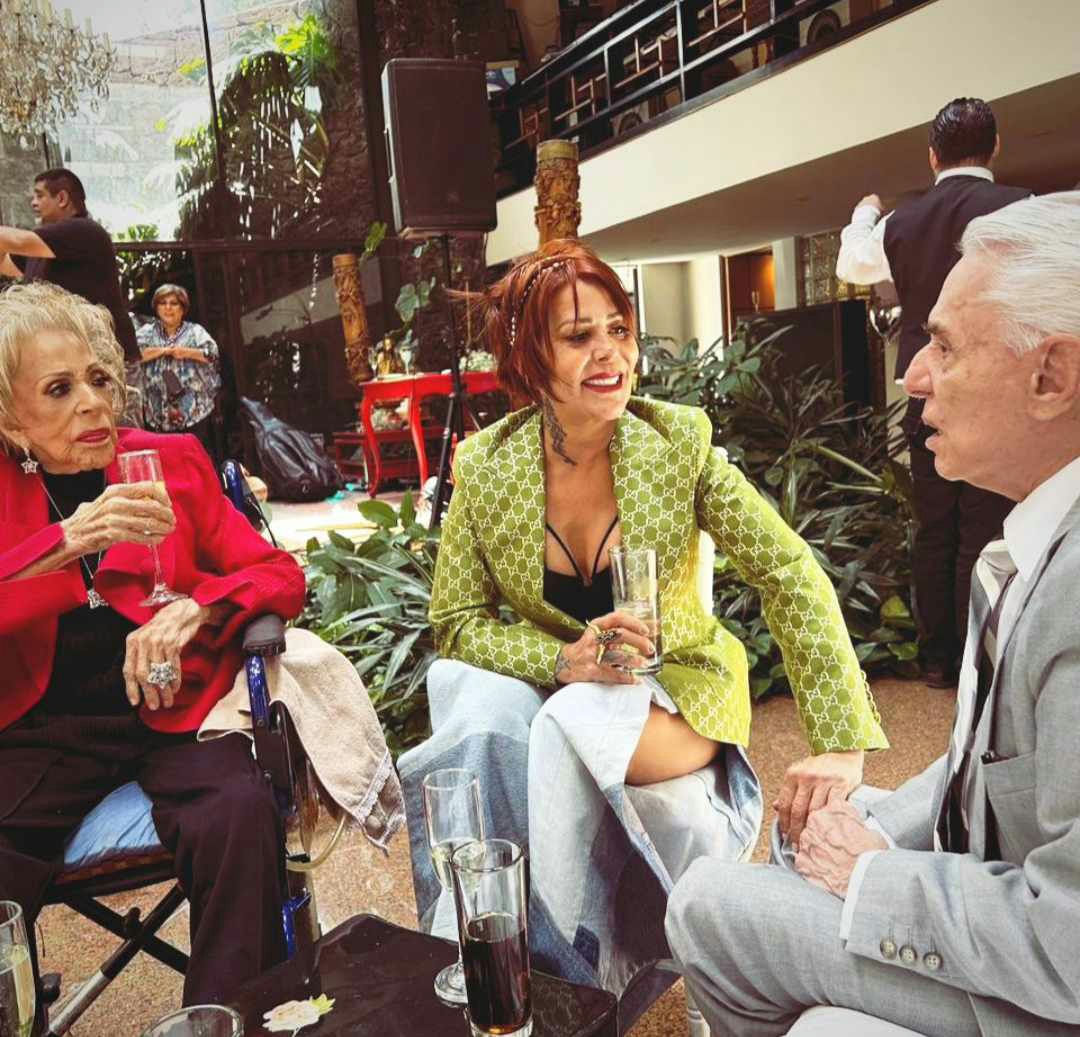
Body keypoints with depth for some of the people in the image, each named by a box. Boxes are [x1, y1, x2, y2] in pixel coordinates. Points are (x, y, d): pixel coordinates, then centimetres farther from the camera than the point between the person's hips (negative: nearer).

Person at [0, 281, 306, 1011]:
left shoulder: (172, 460, 9)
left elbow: (280, 576, 5)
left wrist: (195, 607, -15)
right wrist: (68, 539, -22)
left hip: (170, 713, 0)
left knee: (240, 815, -30)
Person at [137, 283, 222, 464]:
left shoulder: (195, 331, 6)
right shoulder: (147, 332, 11)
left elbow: (212, 354, -8)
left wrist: (187, 352, -16)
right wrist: (163, 350, -11)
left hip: (196, 410, -2)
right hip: (159, 414, 2)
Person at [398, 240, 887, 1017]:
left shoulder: (678, 443, -14)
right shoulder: (484, 468, -10)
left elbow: (790, 575, -15)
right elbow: (457, 623, -5)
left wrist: (842, 744, -24)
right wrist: (565, 660, -25)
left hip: (676, 687, -1)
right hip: (554, 687, 1)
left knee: (570, 728, -32)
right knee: (485, 719, -32)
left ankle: (579, 968, -9)